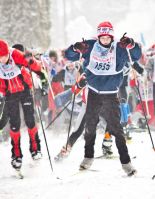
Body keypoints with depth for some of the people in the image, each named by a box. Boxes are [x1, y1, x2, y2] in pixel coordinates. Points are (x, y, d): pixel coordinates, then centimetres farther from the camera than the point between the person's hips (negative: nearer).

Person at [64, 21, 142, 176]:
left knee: (115, 127, -6)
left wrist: (131, 45, -38)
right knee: (90, 125, 11)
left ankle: (125, 161, -3)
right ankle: (88, 157, 26)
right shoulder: (90, 47, -1)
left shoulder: (119, 49, -6)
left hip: (111, 95, -2)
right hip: (93, 93, 2)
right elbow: (69, 56, 0)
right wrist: (76, 49, -23)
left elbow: (136, 56, -17)